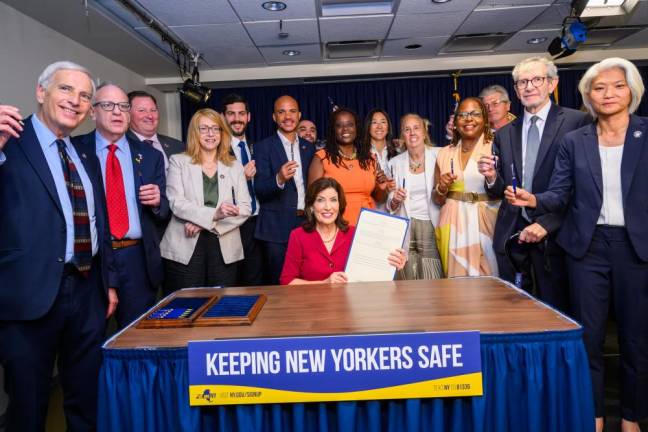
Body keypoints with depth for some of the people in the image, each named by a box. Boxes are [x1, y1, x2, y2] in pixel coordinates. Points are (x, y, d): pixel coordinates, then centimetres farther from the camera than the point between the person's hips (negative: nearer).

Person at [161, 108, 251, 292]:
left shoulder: (235, 166, 11)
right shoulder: (178, 161, 5)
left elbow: (245, 208, 2)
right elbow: (176, 203, -7)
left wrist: (205, 224, -10)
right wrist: (212, 215, -22)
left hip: (225, 248, 2)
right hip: (185, 247, -2)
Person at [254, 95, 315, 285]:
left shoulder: (308, 147, 12)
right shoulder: (264, 147, -2)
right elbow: (260, 190, -8)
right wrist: (279, 179, -27)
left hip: (307, 224, 4)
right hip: (277, 227, -3)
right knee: (278, 284, 3)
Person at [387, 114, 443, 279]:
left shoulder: (438, 155, 1)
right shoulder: (395, 163, 7)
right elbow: (391, 206, 12)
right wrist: (395, 200, -7)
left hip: (431, 226, -1)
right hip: (405, 228, 2)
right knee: (408, 284, 3)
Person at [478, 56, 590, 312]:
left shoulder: (577, 122, -3)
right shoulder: (504, 134, 12)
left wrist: (546, 224, -15)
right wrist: (492, 177, -9)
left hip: (553, 235, -3)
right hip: (512, 236, 4)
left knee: (555, 312, 5)